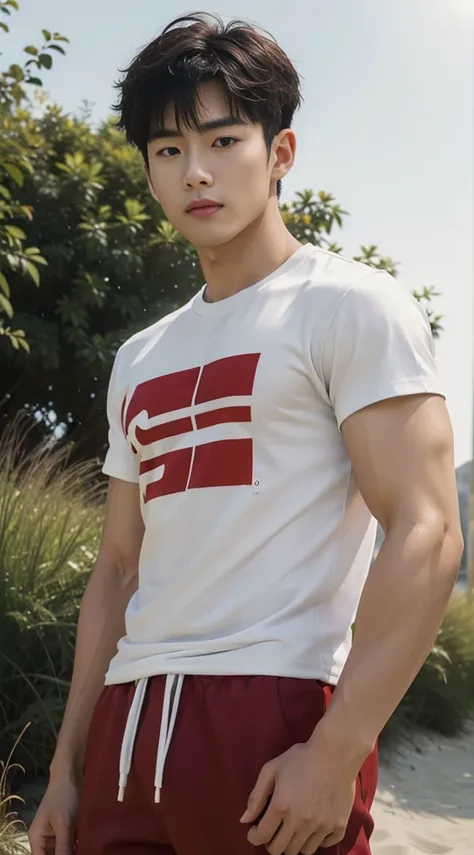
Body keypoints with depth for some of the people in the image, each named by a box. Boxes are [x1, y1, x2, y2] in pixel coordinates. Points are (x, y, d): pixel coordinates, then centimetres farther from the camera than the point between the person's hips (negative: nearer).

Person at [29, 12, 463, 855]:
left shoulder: (352, 305, -3)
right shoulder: (139, 361, 16)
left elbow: (426, 533, -12)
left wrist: (337, 752, -18)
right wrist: (68, 764, 13)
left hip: (276, 710, -6)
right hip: (129, 724, 6)